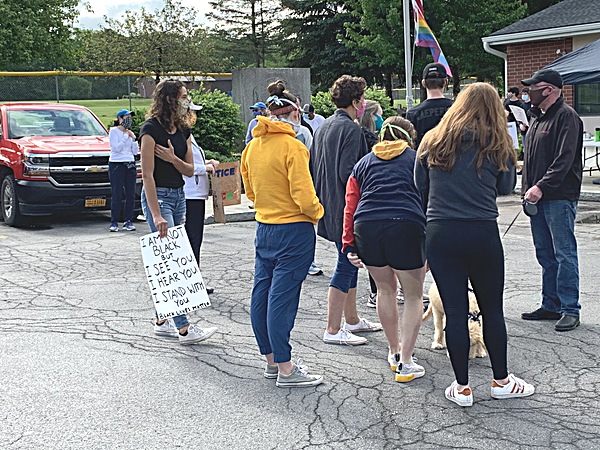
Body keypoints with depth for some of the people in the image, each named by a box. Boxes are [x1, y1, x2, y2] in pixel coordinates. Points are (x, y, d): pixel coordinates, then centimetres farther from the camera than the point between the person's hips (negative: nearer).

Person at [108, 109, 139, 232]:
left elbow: (135, 152, 11)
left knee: (131, 194, 1)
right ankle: (114, 222, 0)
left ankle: (128, 221, 8)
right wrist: (126, 136, -8)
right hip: (116, 165, -6)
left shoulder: (130, 132, 15)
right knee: (116, 195, -6)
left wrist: (133, 138, 2)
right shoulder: (114, 131, -1)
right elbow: (116, 148, -13)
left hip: (130, 165, 6)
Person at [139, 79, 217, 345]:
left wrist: (173, 158, -13)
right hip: (157, 195, -8)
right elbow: (147, 174, -18)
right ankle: (184, 328, -11)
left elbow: (190, 170, 9)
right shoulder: (151, 128, -14)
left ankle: (162, 321, 17)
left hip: (179, 195, 8)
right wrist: (156, 215, -24)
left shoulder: (182, 130, 9)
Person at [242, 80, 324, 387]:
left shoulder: (253, 146, 6)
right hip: (294, 229, -7)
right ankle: (286, 370, 2)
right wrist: (317, 212, 1)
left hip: (263, 227, 7)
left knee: (262, 293, 11)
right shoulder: (293, 146, -15)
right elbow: (304, 197, -18)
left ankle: (271, 360, 24)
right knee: (282, 297, -5)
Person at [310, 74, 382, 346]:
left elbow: (313, 168, 17)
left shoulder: (323, 127, 14)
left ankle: (352, 319, 27)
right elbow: (347, 173, -22)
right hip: (346, 209, -10)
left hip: (329, 206, 10)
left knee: (350, 262, 18)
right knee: (346, 265, -5)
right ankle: (333, 330, -2)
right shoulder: (350, 129, -15)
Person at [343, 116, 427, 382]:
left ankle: (394, 352, 36)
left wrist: (349, 246, 12)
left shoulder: (363, 164, 25)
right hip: (406, 226, -3)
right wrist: (430, 247, 13)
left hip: (366, 227, 3)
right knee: (413, 296, 13)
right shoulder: (418, 160, 19)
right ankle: (405, 364, 10)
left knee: (385, 290, 24)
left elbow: (350, 206, 16)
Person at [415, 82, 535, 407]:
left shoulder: (432, 141, 5)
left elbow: (420, 185, 13)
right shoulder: (497, 145, 1)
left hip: (439, 233, 1)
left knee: (454, 311, 6)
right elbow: (506, 187, 9)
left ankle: (461, 387, 12)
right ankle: (501, 381, 26)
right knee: (492, 309, 13)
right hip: (483, 234, -1)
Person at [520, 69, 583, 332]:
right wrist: (528, 189, 14)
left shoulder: (567, 117, -10)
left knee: (564, 254, -6)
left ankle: (570, 309, -1)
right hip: (538, 197, 9)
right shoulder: (540, 118, 19)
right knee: (546, 255, 12)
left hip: (559, 199, -9)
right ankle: (551, 306, 20)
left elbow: (564, 159, -19)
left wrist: (541, 187, -24)